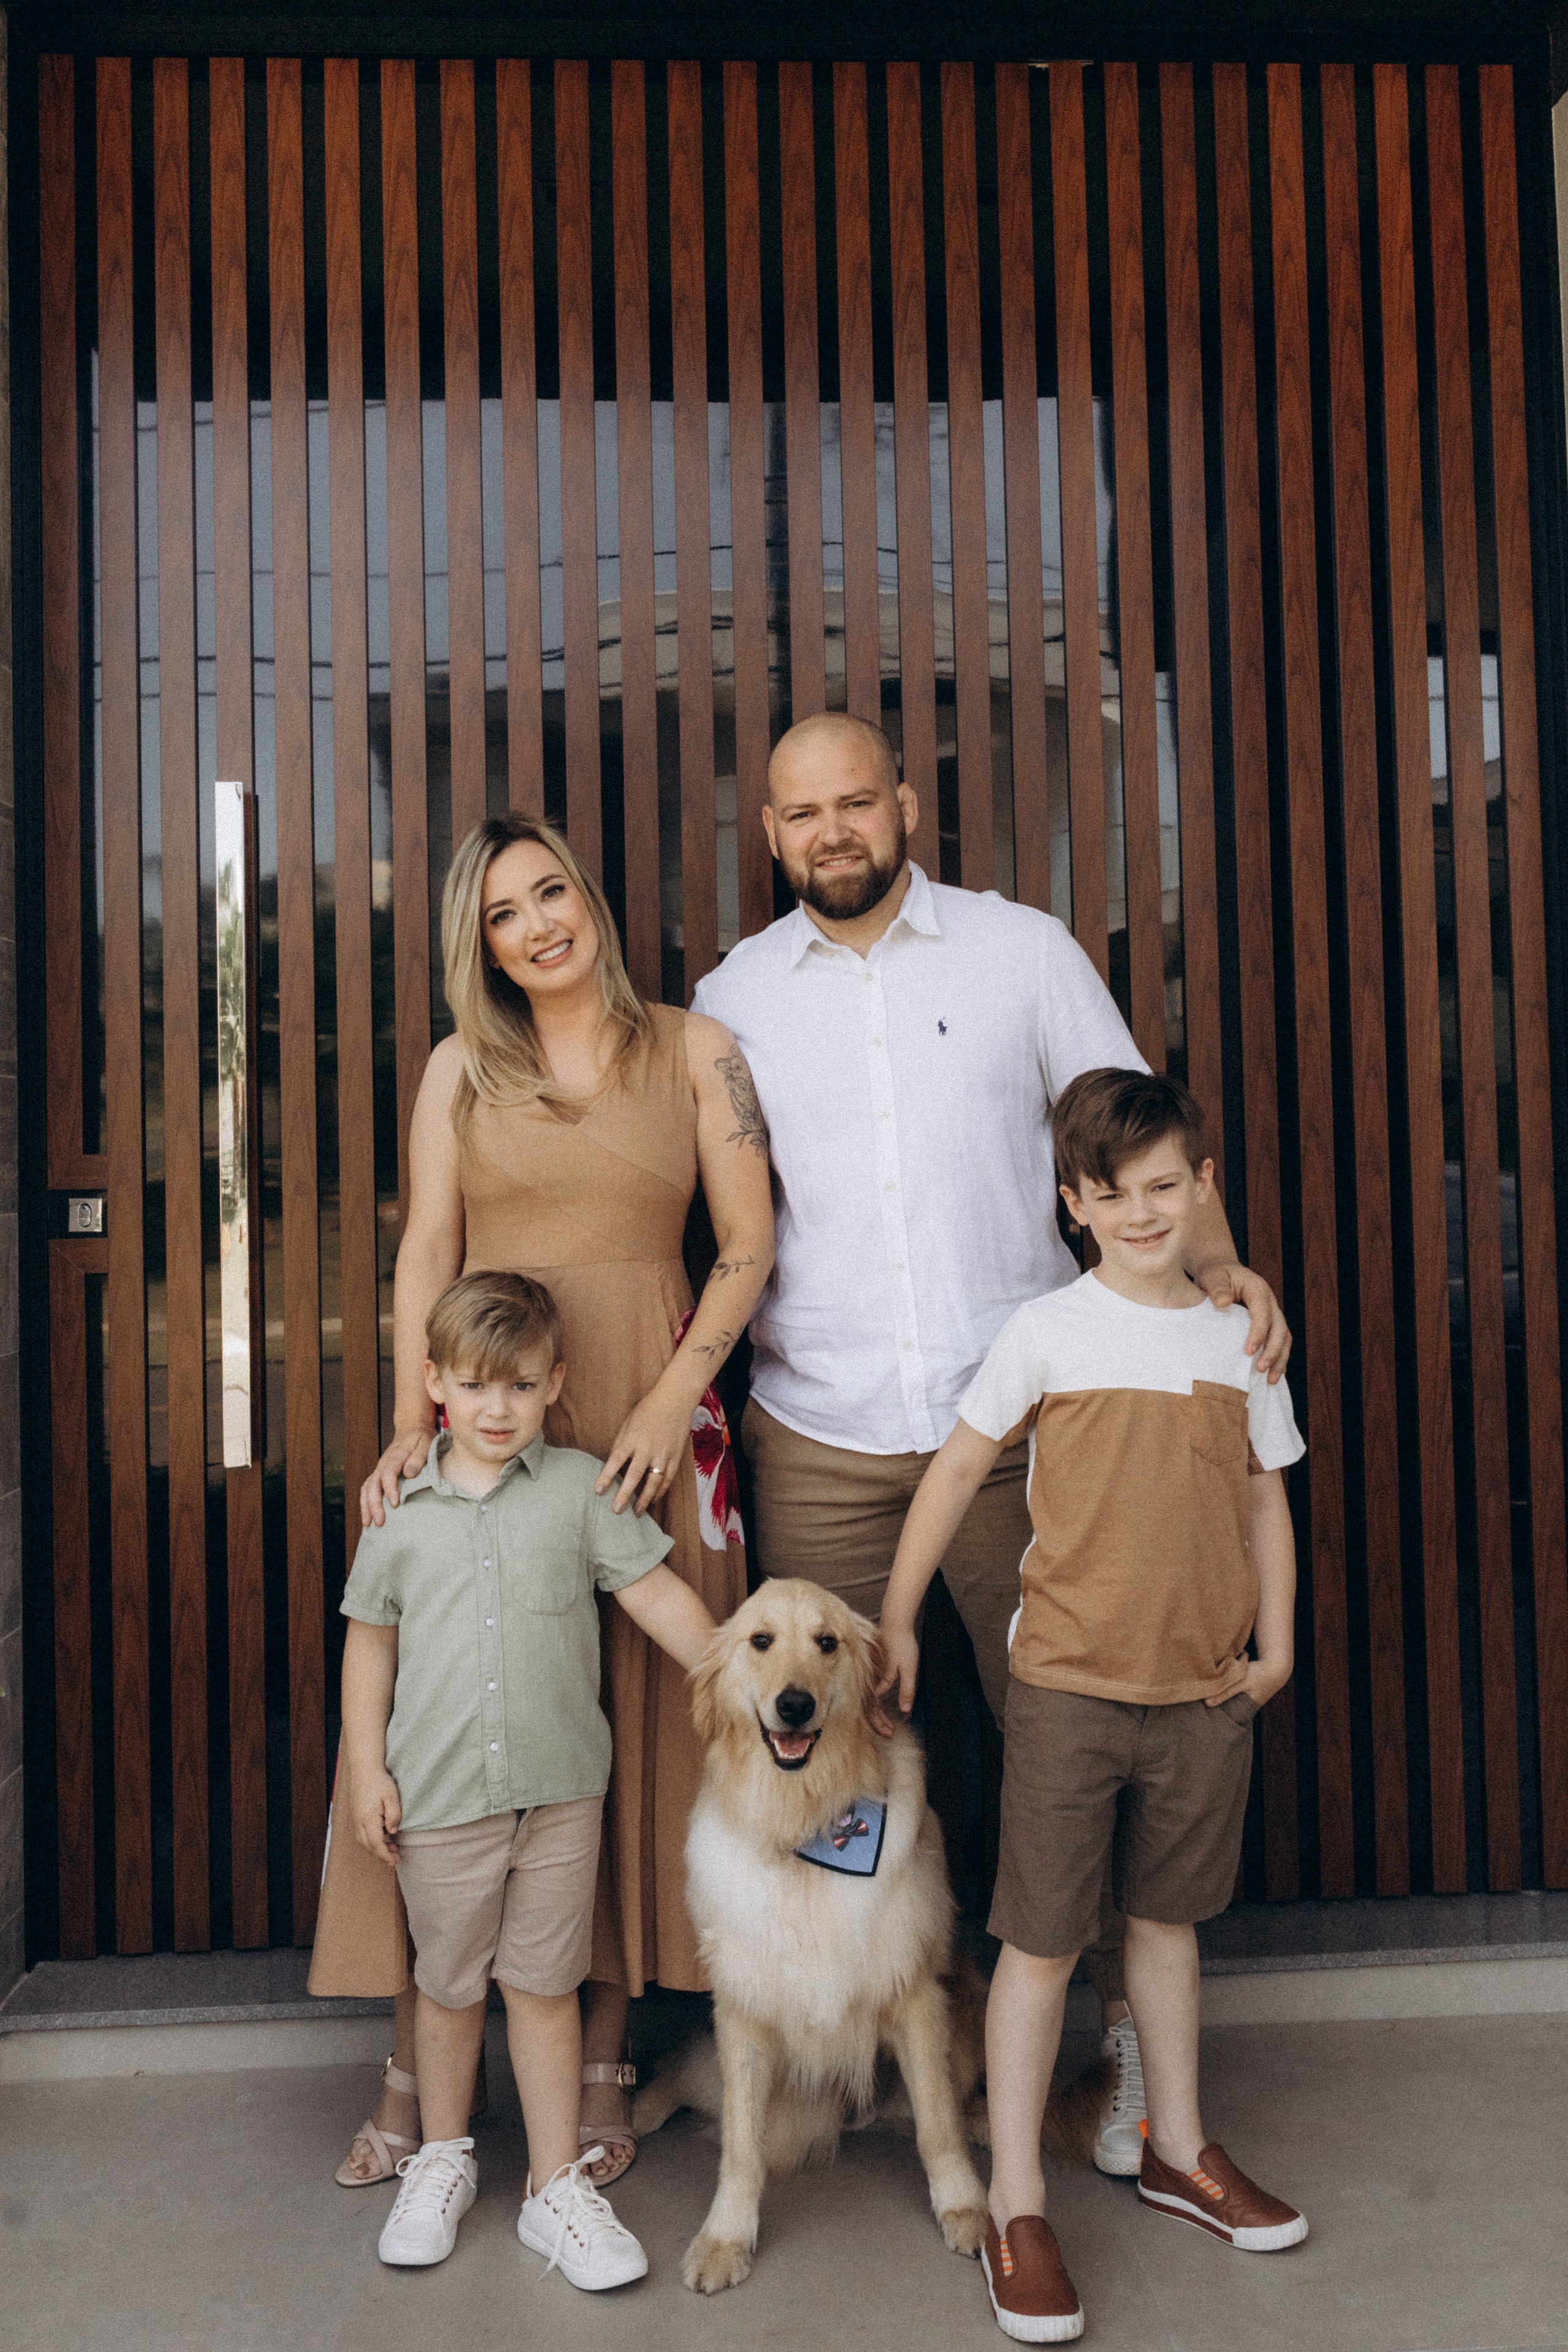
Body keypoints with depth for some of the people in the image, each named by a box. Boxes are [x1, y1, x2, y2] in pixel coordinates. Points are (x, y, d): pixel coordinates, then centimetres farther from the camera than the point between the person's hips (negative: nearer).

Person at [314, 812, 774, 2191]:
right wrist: (411, 1431, -7)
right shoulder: (462, 1068, 10)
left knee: (635, 1726, 3)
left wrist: (674, 1400, -10)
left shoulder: (695, 1051, 5)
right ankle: (417, 2067, 16)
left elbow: (750, 1246, 1)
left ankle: (603, 2066, 19)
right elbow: (427, 1254, 4)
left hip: (648, 1415, -1)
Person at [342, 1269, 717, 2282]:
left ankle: (558, 2187, 24)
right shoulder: (403, 1509, -1)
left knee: (545, 1986, 10)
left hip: (561, 1789, -1)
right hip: (440, 1796, 1)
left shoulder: (582, 1489, -4)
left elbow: (659, 1597, -3)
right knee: (448, 1982, 16)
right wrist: (369, 1771, 3)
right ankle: (443, 2160, 38)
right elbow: (371, 1640, 6)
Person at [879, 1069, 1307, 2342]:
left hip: (1204, 1689, 4)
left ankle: (1180, 2150, 38)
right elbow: (956, 1472, -1)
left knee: (1168, 1918, 19)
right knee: (1043, 1939, 4)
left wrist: (1276, 1643, 5)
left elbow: (1265, 1499, 12)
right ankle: (1017, 2205, 17)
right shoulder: (1048, 1332, -7)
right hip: (1070, 1680, -3)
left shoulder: (1240, 1338, 3)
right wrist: (896, 1618, 1)